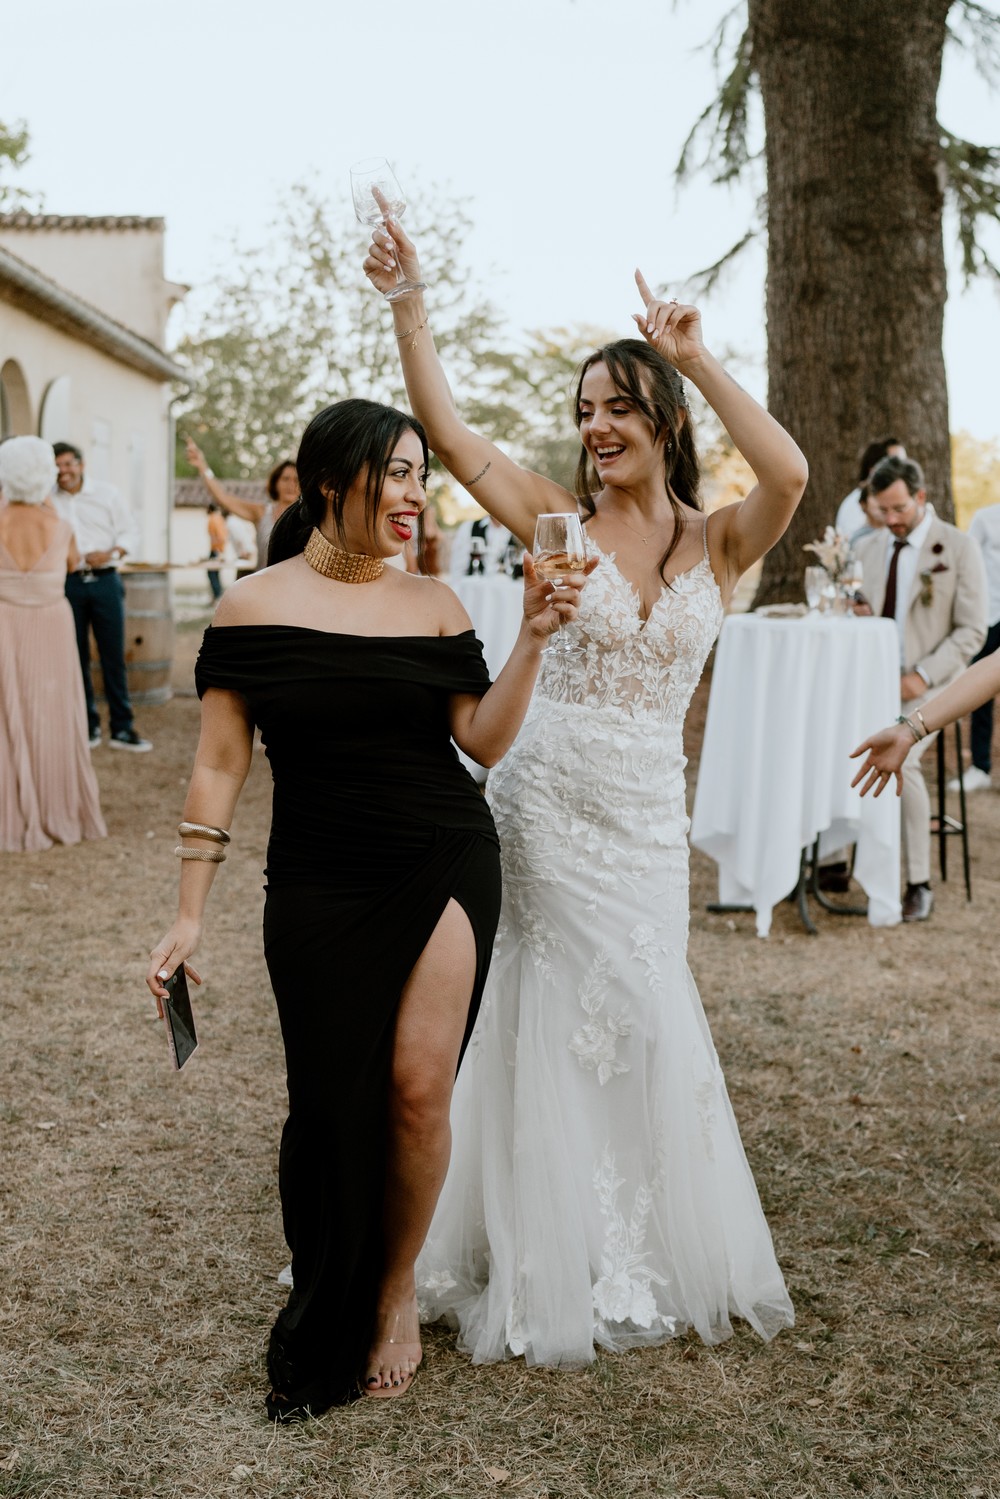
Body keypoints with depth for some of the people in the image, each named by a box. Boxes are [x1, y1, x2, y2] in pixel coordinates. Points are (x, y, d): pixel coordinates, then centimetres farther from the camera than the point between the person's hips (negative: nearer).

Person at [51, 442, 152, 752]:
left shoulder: (107, 494, 4)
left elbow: (130, 532, 4)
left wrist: (110, 554, -13)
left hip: (104, 580, 0)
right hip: (66, 584, 0)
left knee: (114, 655, 0)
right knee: (76, 657, 6)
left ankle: (122, 728, 6)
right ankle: (87, 726, 16)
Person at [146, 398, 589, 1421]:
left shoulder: (432, 604, 5)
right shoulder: (254, 607, -1)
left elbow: (482, 741, -2)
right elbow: (219, 765, 0)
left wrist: (532, 638, -14)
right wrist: (189, 914, -1)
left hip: (446, 868, 1)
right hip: (319, 886, -1)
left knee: (418, 1091, -6)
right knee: (330, 1106, 2)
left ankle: (395, 1295, 21)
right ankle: (321, 1337, 26)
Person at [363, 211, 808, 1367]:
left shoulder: (718, 544, 1)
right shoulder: (560, 521, -2)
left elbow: (788, 474, -20)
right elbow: (447, 431, -10)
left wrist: (696, 359, -19)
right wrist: (407, 305, -14)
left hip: (647, 816, 2)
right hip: (545, 803, -2)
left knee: (641, 1021, 11)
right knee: (549, 1023, 7)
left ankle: (637, 1257, 32)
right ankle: (546, 1263, 26)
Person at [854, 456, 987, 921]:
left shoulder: (958, 549, -3)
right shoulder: (868, 548, 13)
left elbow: (972, 630, -6)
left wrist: (922, 676, -19)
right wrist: (855, 614, -7)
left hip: (927, 684, -5)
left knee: (899, 759, -30)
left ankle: (919, 884, -16)